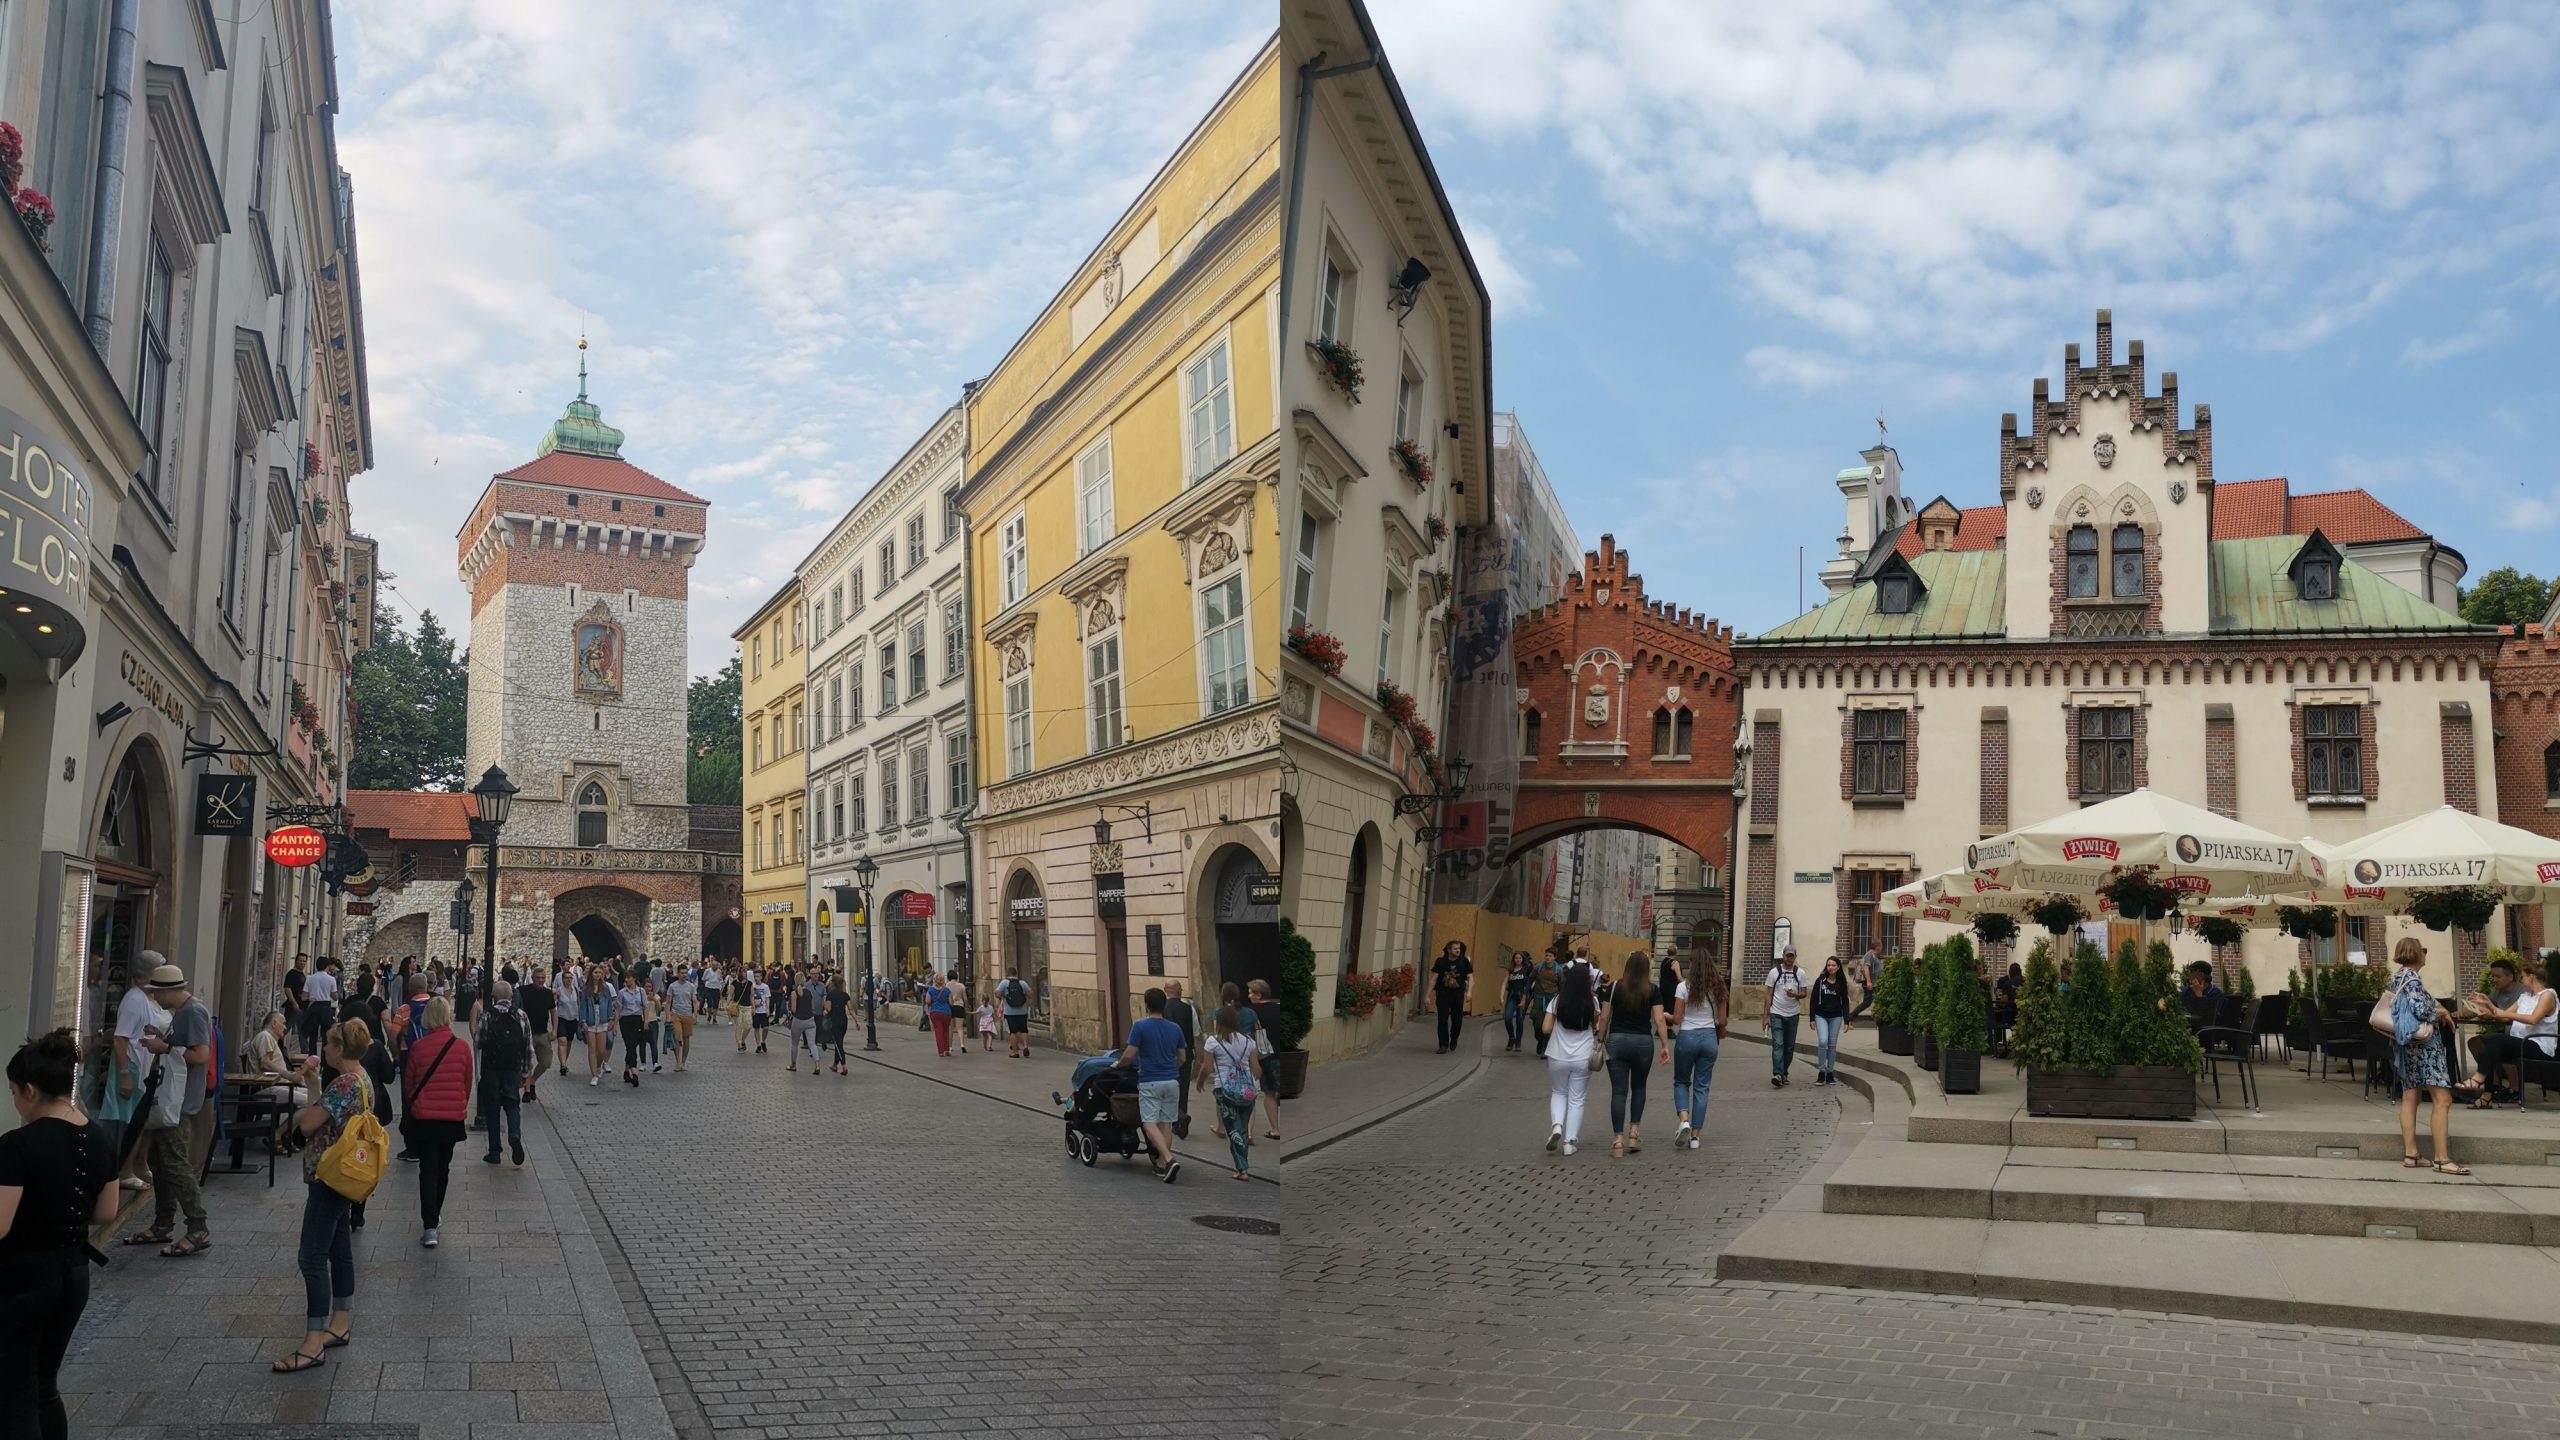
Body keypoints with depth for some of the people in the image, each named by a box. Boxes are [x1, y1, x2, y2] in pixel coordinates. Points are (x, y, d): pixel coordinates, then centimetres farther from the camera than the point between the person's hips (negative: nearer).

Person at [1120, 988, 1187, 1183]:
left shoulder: (1140, 1027, -10)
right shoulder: (1175, 1029, 5)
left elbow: (1128, 1056, -12)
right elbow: (1182, 1058, 13)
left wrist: (1119, 1064, 9)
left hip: (1150, 1082, -5)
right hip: (1172, 1081, 5)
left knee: (1150, 1123, -5)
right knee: (1166, 1123, 11)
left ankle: (1169, 1160, -21)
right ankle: (1162, 1164, 14)